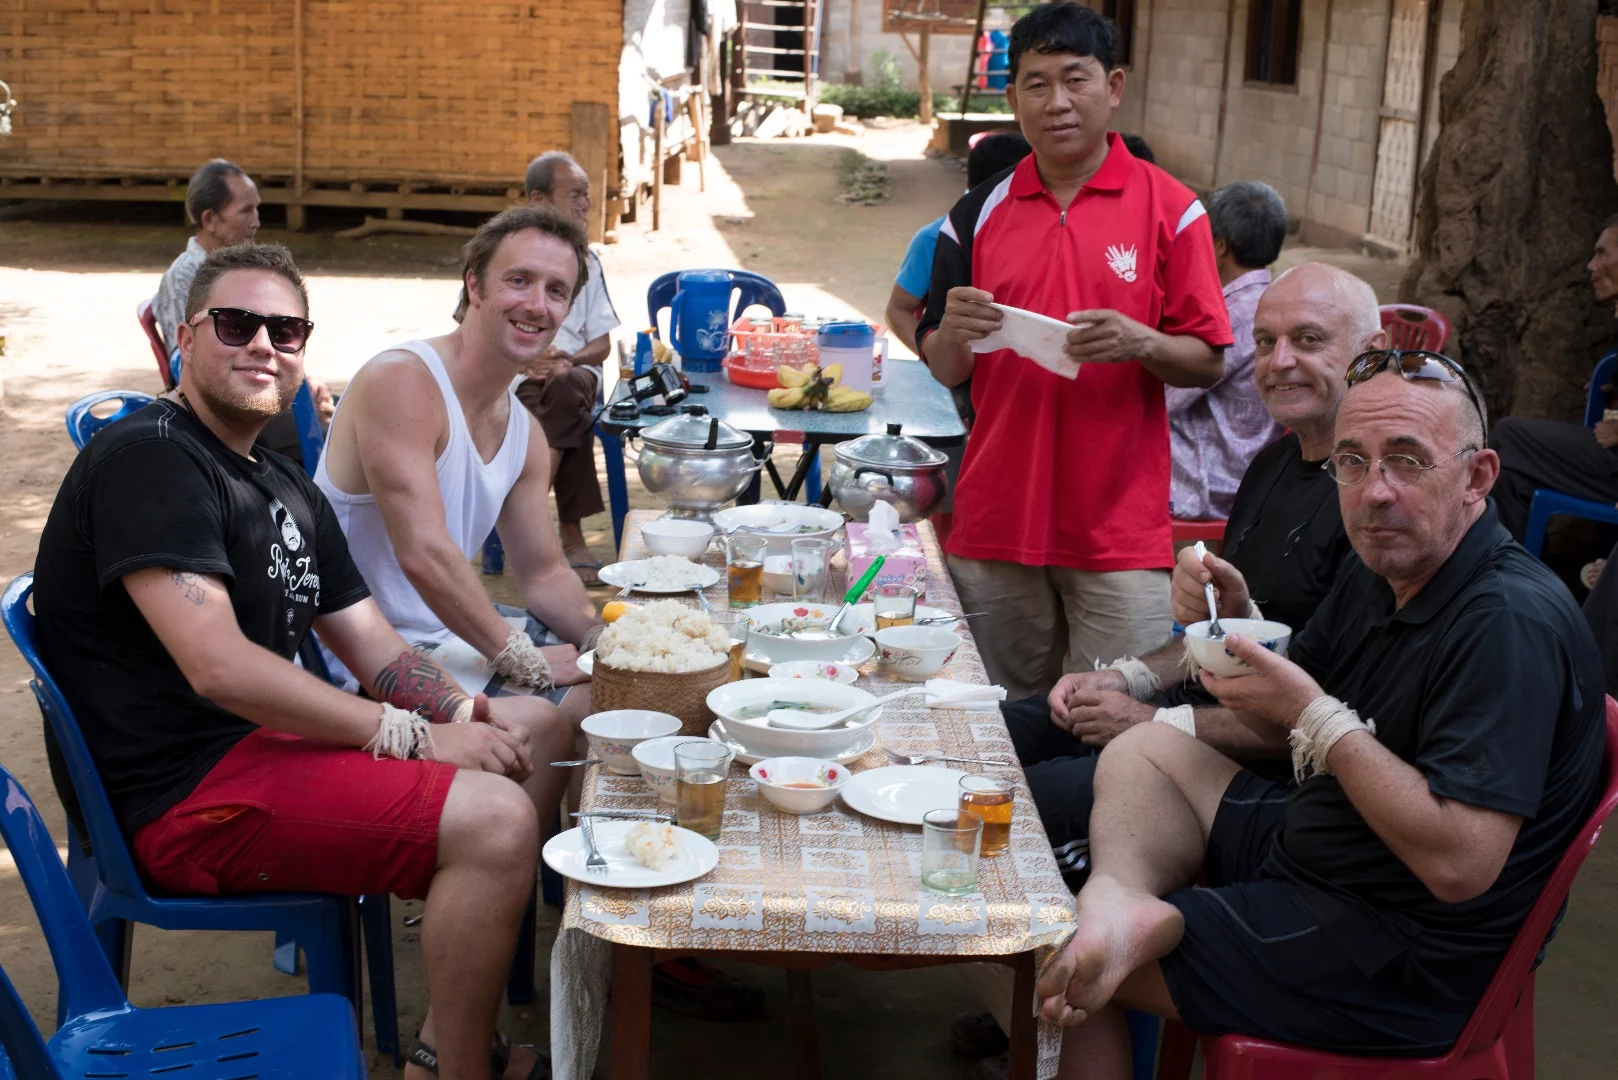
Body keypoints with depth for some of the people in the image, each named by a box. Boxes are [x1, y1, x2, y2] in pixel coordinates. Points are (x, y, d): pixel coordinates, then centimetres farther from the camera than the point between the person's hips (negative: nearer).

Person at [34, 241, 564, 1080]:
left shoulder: (288, 489, 17)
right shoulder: (148, 460, -15)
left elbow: (371, 645, 15)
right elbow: (219, 668, -25)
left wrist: (468, 715, -5)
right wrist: (414, 736, -20)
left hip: (272, 736, 11)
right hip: (184, 797, -11)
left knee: (538, 732, 10)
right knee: (494, 821, -25)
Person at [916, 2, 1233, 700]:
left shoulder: (1169, 209, -1)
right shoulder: (979, 215, 7)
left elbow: (1208, 362, 0)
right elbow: (945, 373, 9)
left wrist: (1141, 343, -20)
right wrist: (953, 332, -13)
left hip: (1120, 525, -2)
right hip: (997, 513, 3)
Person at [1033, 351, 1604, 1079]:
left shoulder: (1511, 622, -26)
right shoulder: (1379, 576, 4)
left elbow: (1460, 864, -33)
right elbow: (1283, 725, 14)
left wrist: (1319, 716, -25)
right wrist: (1233, 626, -6)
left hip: (1398, 958, -10)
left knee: (1065, 965, -11)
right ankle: (1116, 902, -20)